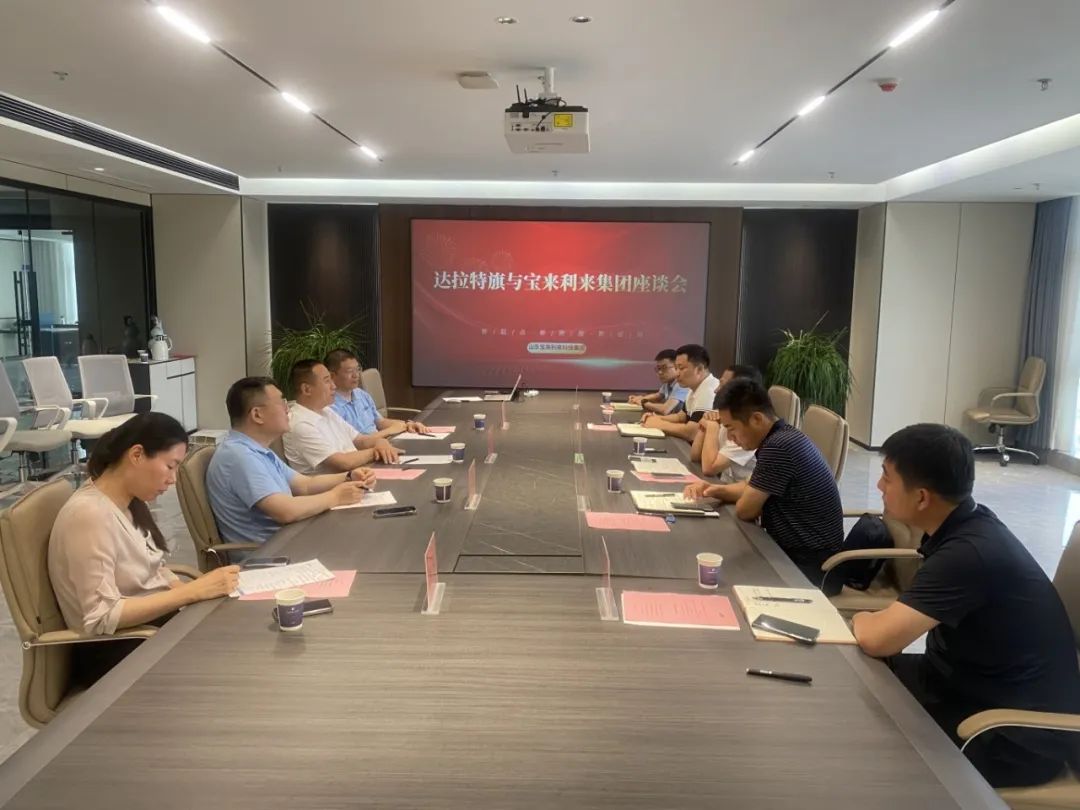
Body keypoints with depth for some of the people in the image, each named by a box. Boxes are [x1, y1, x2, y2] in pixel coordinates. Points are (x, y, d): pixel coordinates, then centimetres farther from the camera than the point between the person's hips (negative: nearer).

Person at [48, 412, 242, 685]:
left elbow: (153, 572, 8)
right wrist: (194, 591, -25)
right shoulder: (90, 515, -22)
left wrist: (204, 588, -10)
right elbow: (102, 618, -25)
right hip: (114, 655, -8)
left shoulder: (131, 504, 4)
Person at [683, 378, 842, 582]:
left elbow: (745, 510, -19)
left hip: (809, 562, -9)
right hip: (796, 549, 9)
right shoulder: (780, 438, 6)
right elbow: (753, 489, 18)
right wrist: (716, 490, 2)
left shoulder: (778, 446, -26)